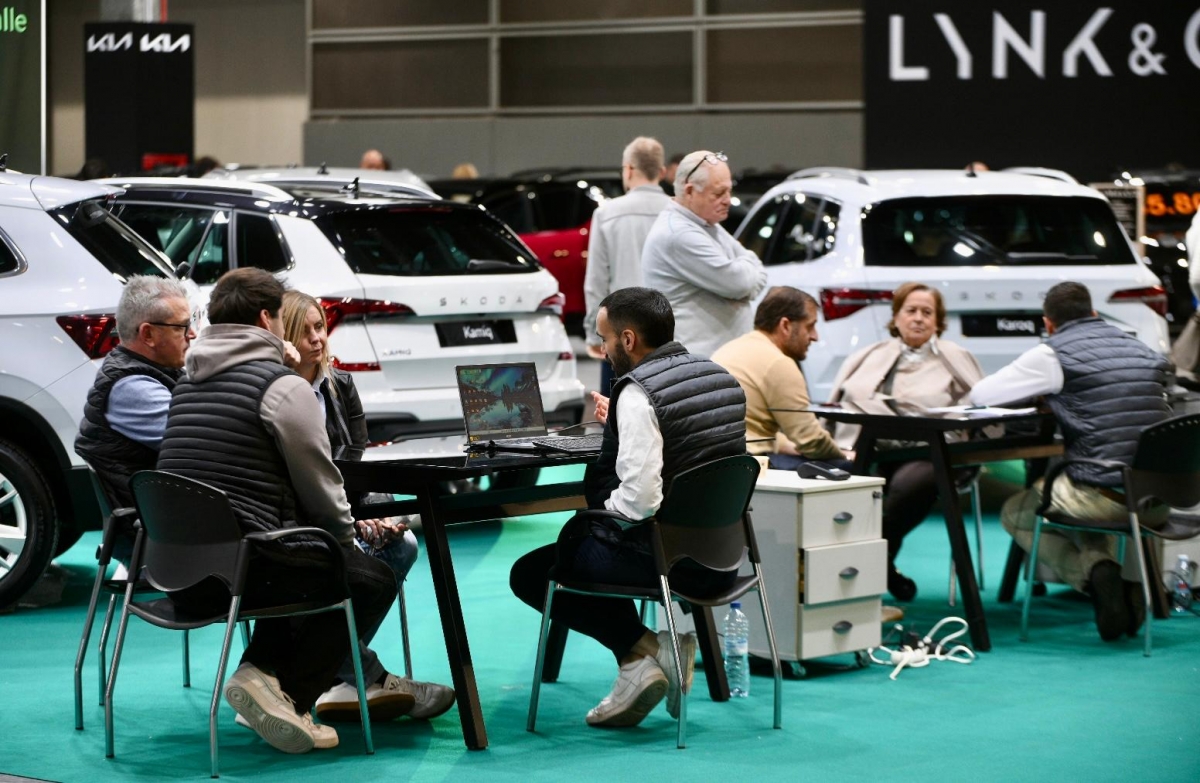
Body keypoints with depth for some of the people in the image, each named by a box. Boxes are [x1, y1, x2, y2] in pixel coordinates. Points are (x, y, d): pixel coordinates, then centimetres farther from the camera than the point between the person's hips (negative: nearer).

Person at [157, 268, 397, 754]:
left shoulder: (188, 384, 16)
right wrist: (347, 533, 16)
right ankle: (289, 696, -6)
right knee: (373, 580, 8)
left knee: (301, 561, 33)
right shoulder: (284, 386, -8)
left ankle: (261, 671, 14)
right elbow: (319, 484, -4)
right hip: (241, 564, -8)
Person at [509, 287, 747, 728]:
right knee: (580, 537, 31)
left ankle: (639, 651, -2)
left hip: (665, 557, -8)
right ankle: (673, 639, 15)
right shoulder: (721, 378, 6)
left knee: (529, 573, 9)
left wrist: (602, 513, -7)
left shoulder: (638, 392, -19)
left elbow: (639, 497, -27)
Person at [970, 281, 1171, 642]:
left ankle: (1095, 572, -5)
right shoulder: (1145, 352, 15)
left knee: (1015, 513, 23)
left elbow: (980, 394, 6)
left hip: (1105, 496, -6)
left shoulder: (1053, 355, -2)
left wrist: (1040, 393, 24)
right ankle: (1127, 582, 11)